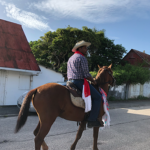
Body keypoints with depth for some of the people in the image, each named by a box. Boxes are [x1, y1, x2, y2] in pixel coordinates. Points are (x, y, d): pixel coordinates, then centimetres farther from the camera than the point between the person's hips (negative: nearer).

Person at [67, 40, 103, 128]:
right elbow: (86, 74, -14)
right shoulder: (82, 58, -9)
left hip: (71, 82, 10)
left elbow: (69, 74, 24)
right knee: (97, 97, -6)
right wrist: (94, 81, 1)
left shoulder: (71, 58, 22)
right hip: (80, 81, -10)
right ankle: (92, 120, -11)